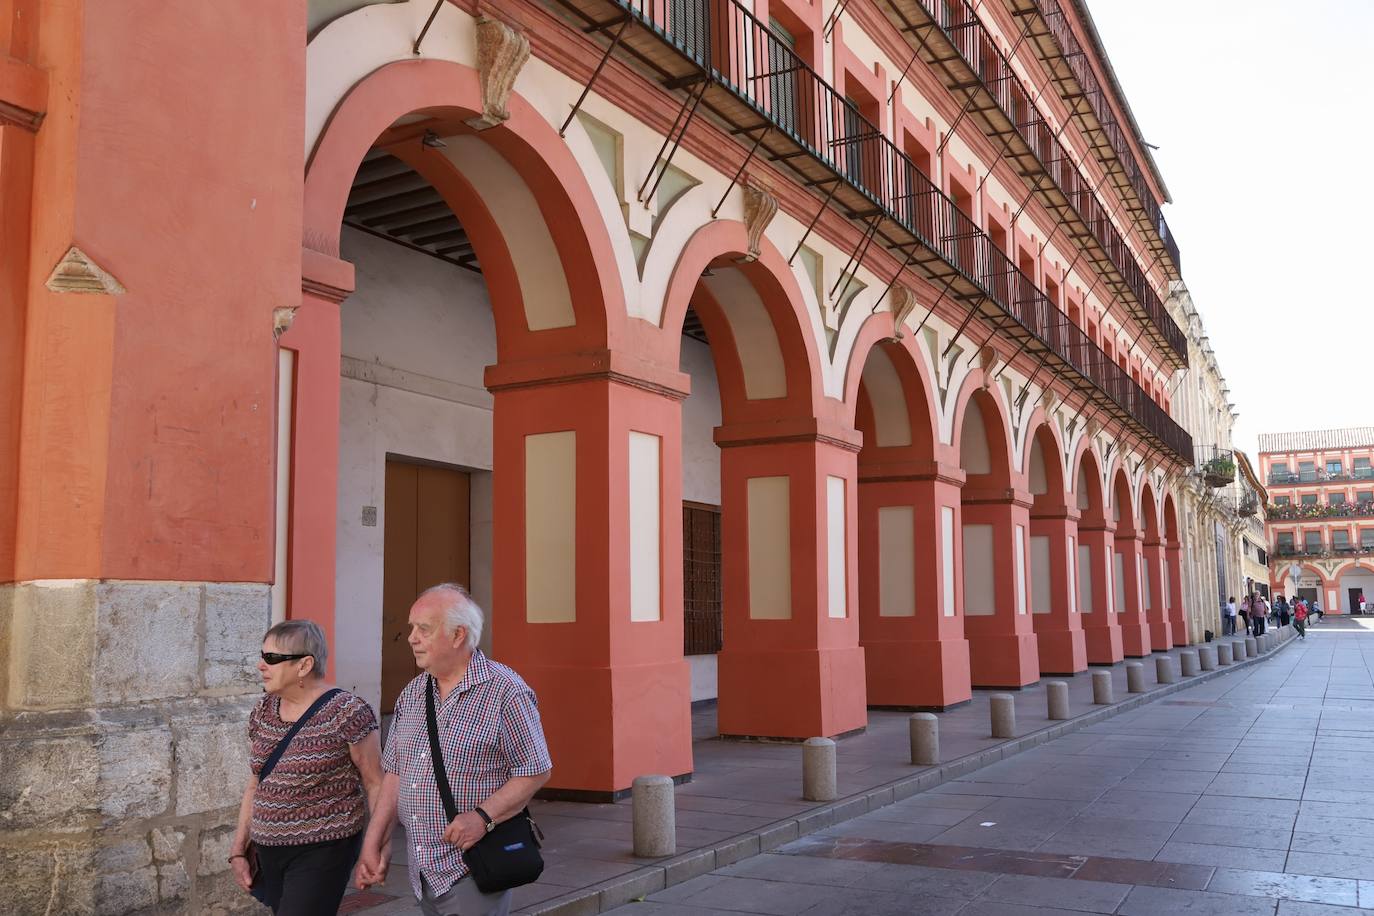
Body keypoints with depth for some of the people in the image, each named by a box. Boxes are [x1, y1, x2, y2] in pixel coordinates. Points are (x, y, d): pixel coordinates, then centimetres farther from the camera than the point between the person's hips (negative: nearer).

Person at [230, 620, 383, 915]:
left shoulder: (347, 713, -15)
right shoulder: (262, 712, 6)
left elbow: (375, 783, -10)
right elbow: (256, 784, 14)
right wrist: (239, 850, 12)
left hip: (322, 851, -6)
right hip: (268, 851, 7)